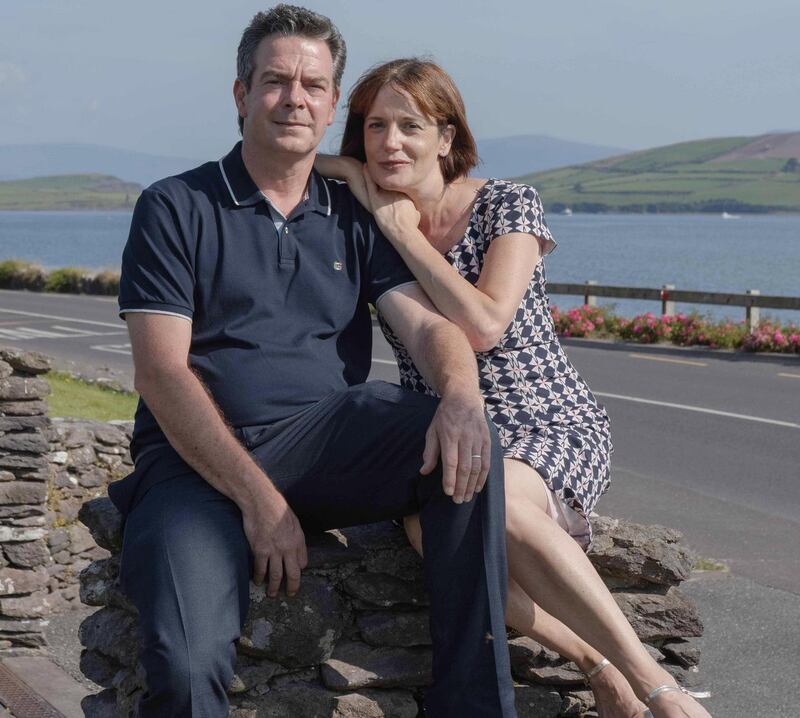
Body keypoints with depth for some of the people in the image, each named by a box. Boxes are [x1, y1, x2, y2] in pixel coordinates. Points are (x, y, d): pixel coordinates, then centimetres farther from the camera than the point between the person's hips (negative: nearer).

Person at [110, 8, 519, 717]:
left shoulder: (355, 218, 16)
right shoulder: (176, 208, 4)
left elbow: (427, 323, 2)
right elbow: (161, 373, -6)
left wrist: (462, 394, -24)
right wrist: (258, 497, -17)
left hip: (328, 437, 4)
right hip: (201, 460, -3)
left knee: (469, 444, -27)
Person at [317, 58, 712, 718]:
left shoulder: (506, 204, -5)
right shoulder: (363, 226, 8)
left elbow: (483, 324, -19)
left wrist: (404, 230, -12)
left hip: (552, 424, -3)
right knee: (427, 525, -35)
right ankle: (596, 663, -24)